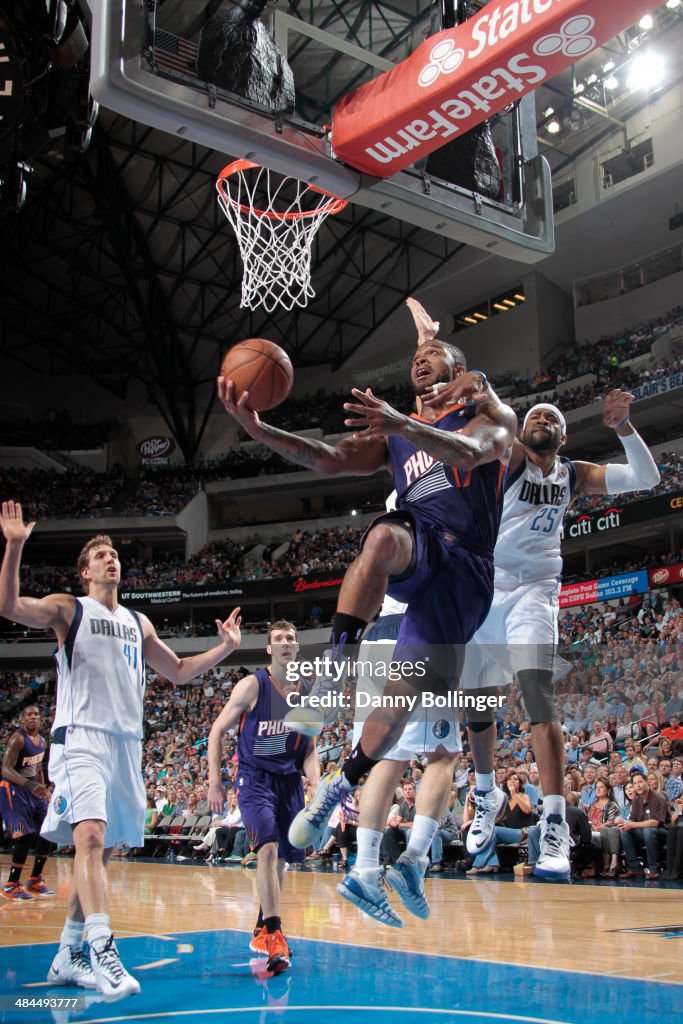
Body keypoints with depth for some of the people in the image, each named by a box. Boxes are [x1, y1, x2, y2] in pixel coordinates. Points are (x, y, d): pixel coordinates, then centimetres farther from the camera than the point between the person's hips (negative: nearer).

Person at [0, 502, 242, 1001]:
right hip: (81, 737, -6)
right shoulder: (67, 608, 4)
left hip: (128, 743, 6)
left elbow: (178, 670, 29)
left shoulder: (138, 622, 19)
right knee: (90, 836, -24)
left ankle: (68, 956, 19)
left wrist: (225, 647, 18)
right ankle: (103, 950, -28)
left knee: (101, 851, 9)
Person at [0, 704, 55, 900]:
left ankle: (34, 881, 15)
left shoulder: (41, 741, 9)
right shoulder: (17, 739, -17)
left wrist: (43, 791, 17)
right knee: (26, 834, -17)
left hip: (33, 788, 9)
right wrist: (29, 785, -38)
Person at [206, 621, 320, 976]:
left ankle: (262, 930, 31)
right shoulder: (252, 685, -9)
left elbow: (309, 748, 12)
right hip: (255, 778, -5)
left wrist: (316, 784, -4)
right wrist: (214, 782, -11)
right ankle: (273, 934, -22)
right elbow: (217, 731, -5)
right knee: (268, 849, -22)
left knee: (281, 858, 12)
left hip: (289, 781, 5)